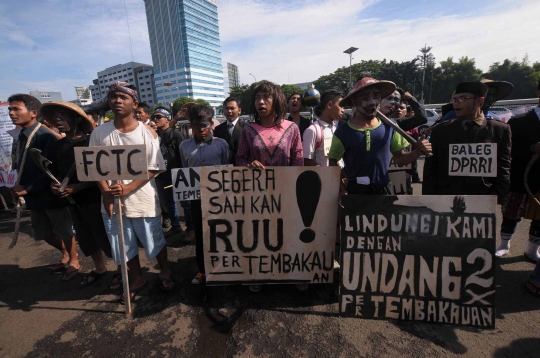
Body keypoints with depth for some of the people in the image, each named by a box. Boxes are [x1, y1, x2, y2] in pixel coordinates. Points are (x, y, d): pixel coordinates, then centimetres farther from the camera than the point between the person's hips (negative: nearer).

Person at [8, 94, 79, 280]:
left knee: (65, 231, 9)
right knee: (44, 234, 20)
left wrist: (28, 189, -17)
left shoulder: (45, 136, -17)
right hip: (34, 196, 8)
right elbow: (20, 166, 13)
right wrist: (18, 186, -1)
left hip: (52, 194, -8)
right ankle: (66, 254, 43)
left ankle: (74, 261, 28)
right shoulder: (21, 137, 8)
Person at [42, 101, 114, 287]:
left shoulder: (91, 143, -12)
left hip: (93, 199, -7)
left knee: (105, 237, 0)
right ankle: (99, 269, 37)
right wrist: (55, 185, -2)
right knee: (85, 239, 18)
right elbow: (55, 172, 18)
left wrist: (77, 187, -21)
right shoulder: (58, 146, 8)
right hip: (73, 201, 7)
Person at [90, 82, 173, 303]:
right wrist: (107, 193, -10)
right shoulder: (99, 133, 0)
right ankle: (137, 279, 38)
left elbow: (154, 168, -9)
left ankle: (164, 273, 35)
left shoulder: (146, 132, -7)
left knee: (155, 241, 11)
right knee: (124, 246, 16)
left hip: (143, 199, -3)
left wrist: (128, 188, -20)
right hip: (112, 200, 3)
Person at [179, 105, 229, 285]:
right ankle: (202, 269, 33)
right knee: (200, 234, 14)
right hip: (197, 197, 2)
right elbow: (184, 171, 9)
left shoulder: (221, 144, -4)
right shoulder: (184, 146, 1)